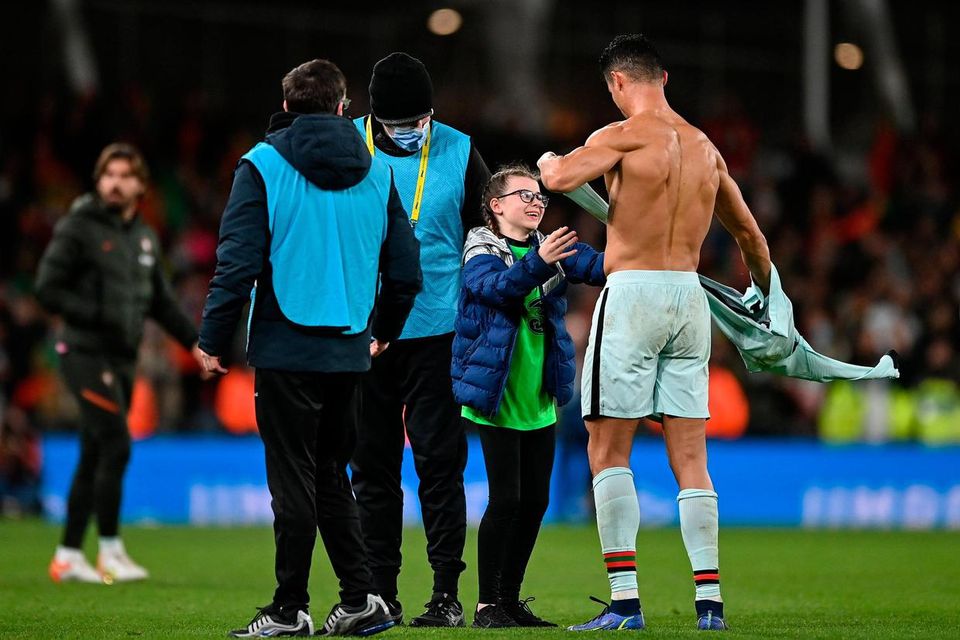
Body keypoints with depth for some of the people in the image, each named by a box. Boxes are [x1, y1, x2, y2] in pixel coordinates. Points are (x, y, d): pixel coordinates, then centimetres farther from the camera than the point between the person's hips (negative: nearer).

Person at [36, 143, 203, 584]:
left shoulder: (145, 238, 15)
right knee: (116, 447, -13)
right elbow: (48, 289, -10)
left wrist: (194, 342, 13)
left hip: (122, 359, 7)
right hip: (87, 354, -7)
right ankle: (110, 553, -7)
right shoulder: (78, 228, -6)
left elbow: (161, 301, 22)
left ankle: (68, 556, 13)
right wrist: (97, 316, -19)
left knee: (95, 458, 8)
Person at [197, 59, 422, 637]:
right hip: (350, 351, 4)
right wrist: (384, 330, 25)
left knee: (294, 479, -1)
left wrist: (214, 340, -4)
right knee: (332, 476, 15)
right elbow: (406, 267, 10)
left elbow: (238, 262, -11)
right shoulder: (377, 172, 8)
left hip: (287, 348, -4)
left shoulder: (264, 166, -5)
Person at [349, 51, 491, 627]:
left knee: (439, 463, -2)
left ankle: (447, 594, 1)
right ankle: (381, 592, 13)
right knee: (373, 465, 6)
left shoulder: (459, 153, 0)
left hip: (436, 334, -1)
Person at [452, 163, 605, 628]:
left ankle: (510, 599, 17)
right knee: (505, 499, -9)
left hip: (540, 399, 6)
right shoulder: (481, 253, -8)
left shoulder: (552, 248, 8)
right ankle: (488, 604, 0)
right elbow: (496, 286, -29)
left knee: (535, 501, 7)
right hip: (497, 398, -6)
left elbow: (596, 266, -5)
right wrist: (539, 263, -45)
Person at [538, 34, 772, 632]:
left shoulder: (625, 135, -7)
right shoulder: (704, 146, 13)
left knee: (609, 450, -1)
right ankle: (710, 602, 2)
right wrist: (767, 292, 41)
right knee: (690, 458, 7)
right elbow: (750, 233, 23)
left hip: (633, 292, -6)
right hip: (690, 294, 6)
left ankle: (625, 601, -8)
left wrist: (549, 160, 4)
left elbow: (560, 177, -21)